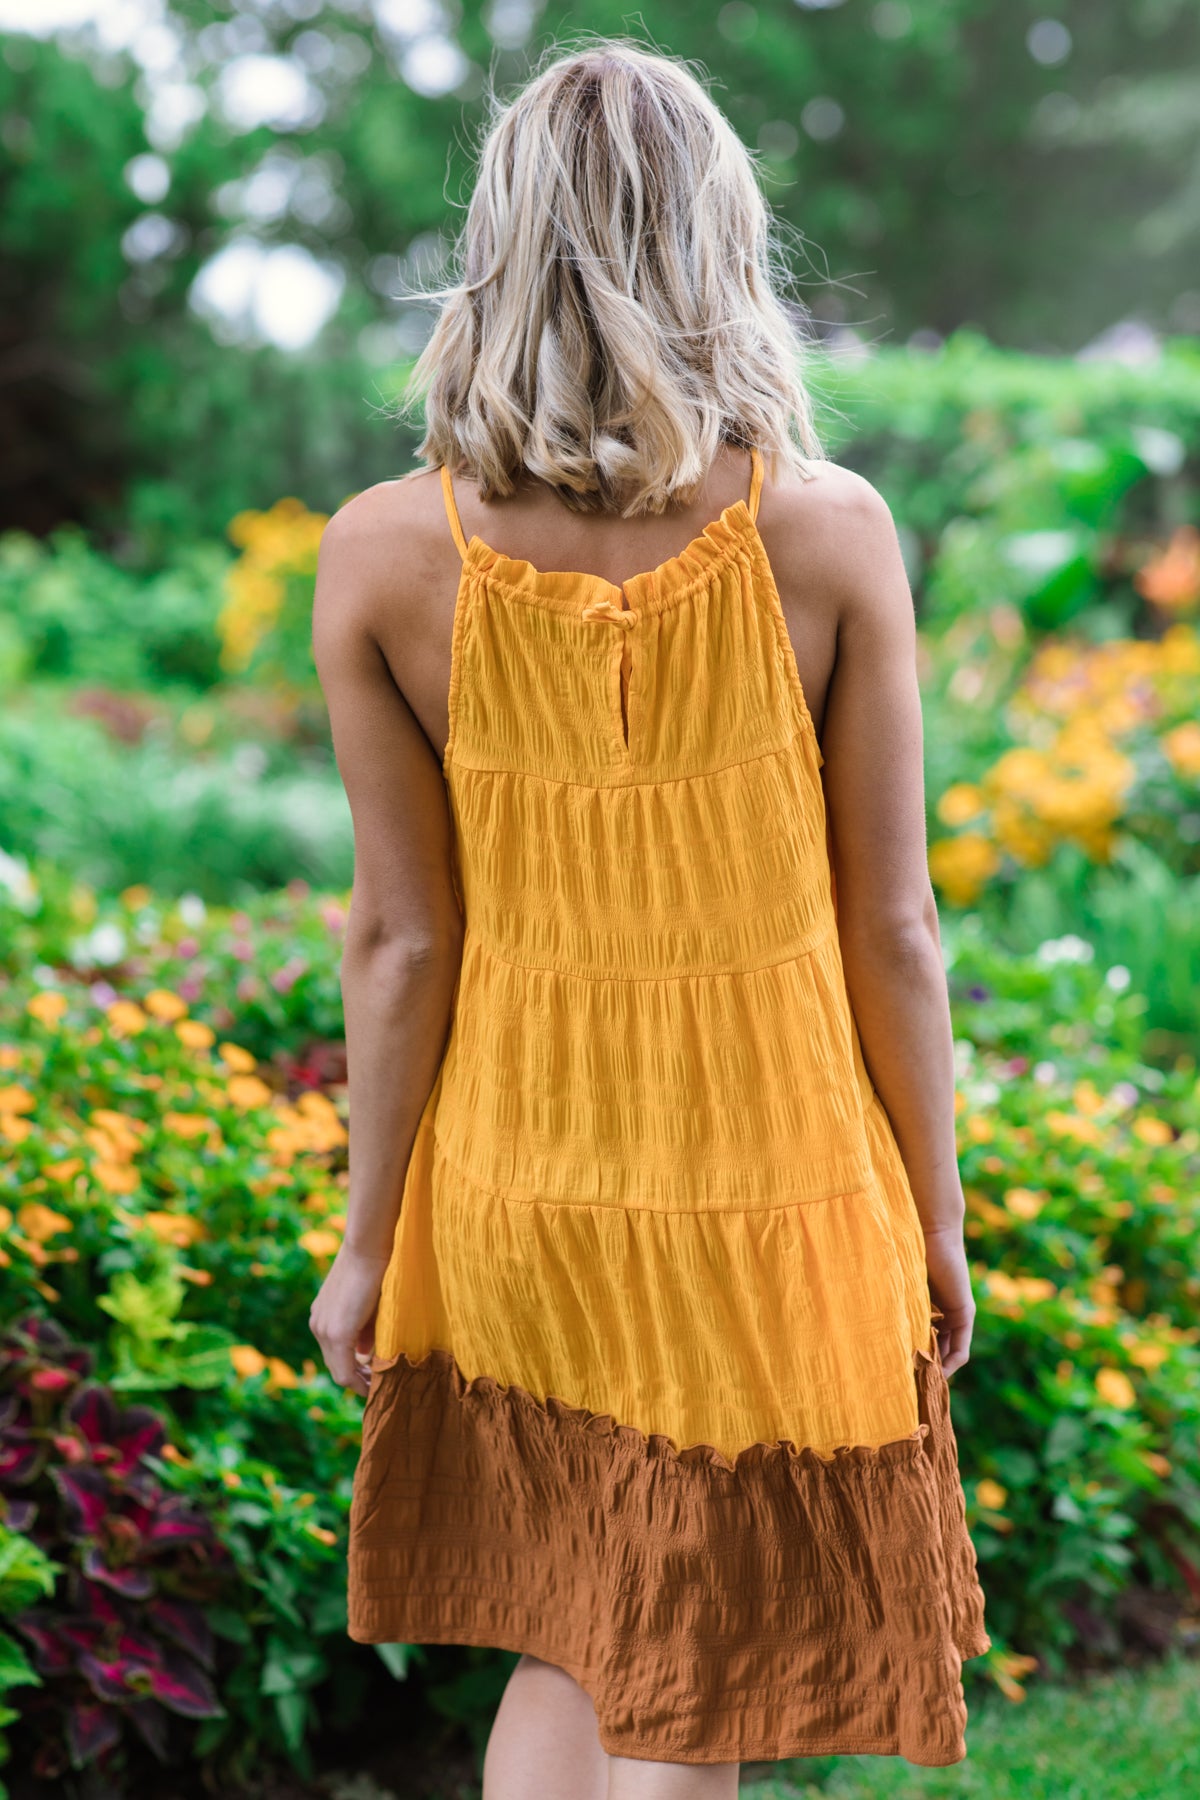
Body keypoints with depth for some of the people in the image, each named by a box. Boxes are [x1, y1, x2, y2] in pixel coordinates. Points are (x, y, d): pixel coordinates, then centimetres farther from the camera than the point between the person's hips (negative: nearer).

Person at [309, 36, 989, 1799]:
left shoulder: (382, 556, -11)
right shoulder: (830, 534, -15)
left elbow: (401, 945, -7)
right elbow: (890, 930, -9)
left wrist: (370, 1240, 6)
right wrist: (938, 1222, 4)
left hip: (518, 1195, 2)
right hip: (774, 1188, -2)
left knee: (565, 1652, 24)